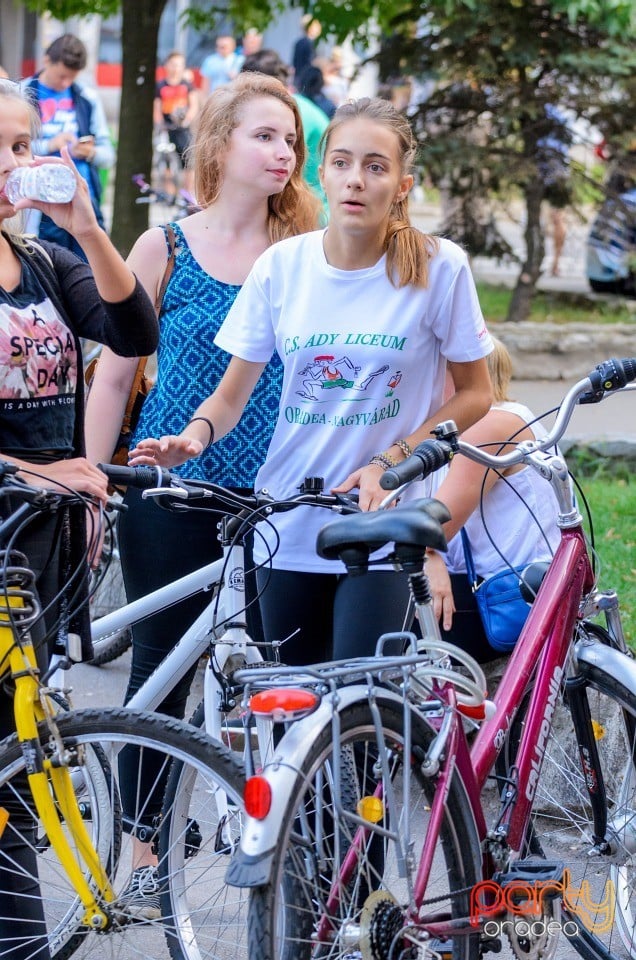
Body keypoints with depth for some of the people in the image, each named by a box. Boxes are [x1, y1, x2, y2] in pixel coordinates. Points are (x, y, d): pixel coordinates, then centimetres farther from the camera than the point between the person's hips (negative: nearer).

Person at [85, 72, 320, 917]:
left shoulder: (306, 253, 4)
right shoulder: (166, 247, 1)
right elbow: (114, 373, 5)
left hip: (274, 495, 1)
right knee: (160, 669, 5)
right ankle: (147, 855, 16)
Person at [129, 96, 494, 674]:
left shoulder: (438, 267, -7)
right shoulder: (282, 266, 0)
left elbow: (474, 394, 1)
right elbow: (232, 393, 5)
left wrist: (389, 463, -13)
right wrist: (194, 436, -17)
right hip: (289, 526, 3)